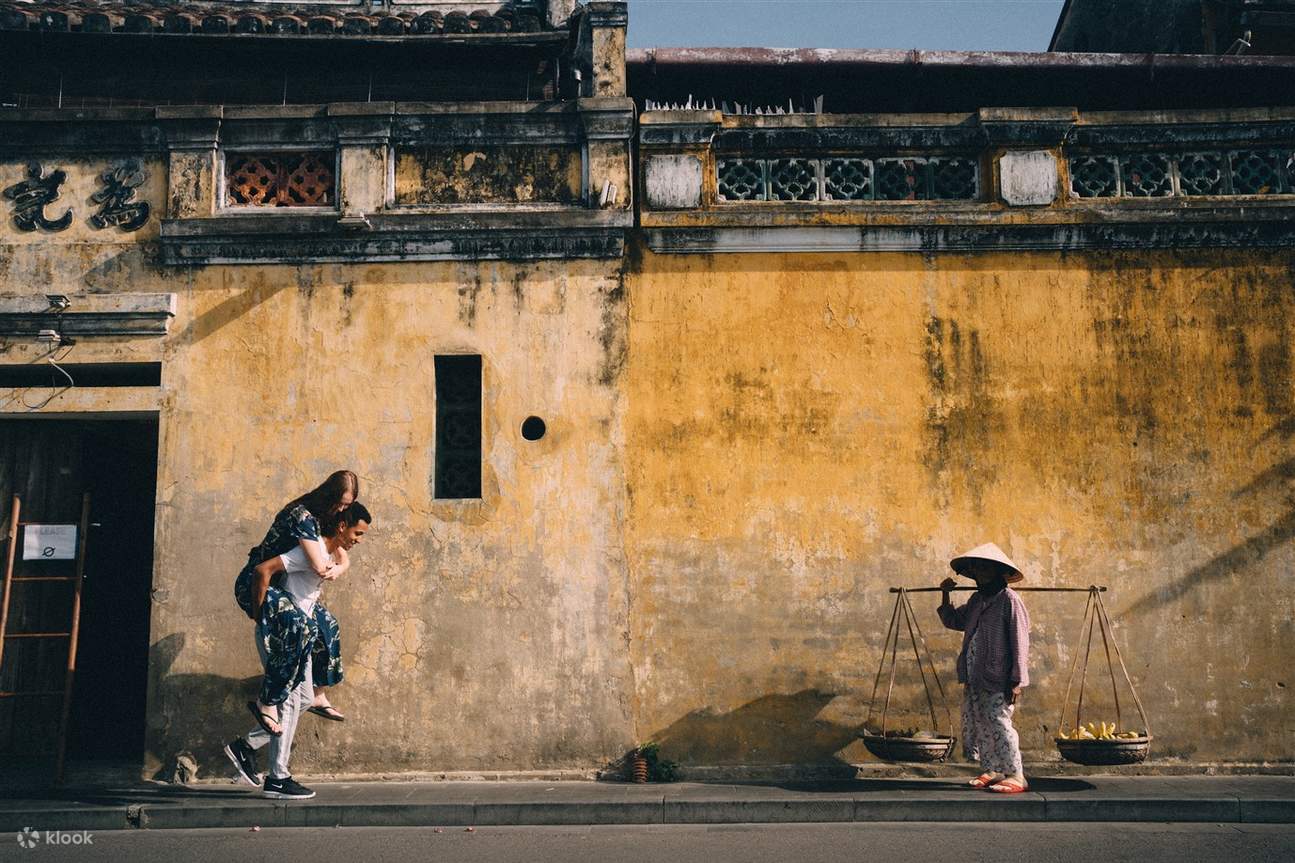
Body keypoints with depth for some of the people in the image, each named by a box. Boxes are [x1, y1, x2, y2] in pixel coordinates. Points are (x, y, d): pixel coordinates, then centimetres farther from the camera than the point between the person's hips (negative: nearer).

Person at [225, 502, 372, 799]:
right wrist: (259, 613, -18)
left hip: (295, 635, 10)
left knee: (304, 699, 12)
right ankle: (277, 779, -1)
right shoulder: (313, 550, -20)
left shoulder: (331, 552, 9)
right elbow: (263, 570, -27)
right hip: (277, 633, -10)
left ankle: (246, 745, 18)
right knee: (289, 700, -7)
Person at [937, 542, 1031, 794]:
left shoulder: (1009, 599, -10)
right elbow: (953, 621, 27)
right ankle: (992, 771, 21)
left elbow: (1020, 641, -13)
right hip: (974, 678, 8)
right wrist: (945, 595, 13)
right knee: (976, 724, 10)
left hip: (998, 679, -8)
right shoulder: (976, 599, 14)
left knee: (998, 723, -10)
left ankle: (1015, 776, -1)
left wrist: (1017, 680, -16)